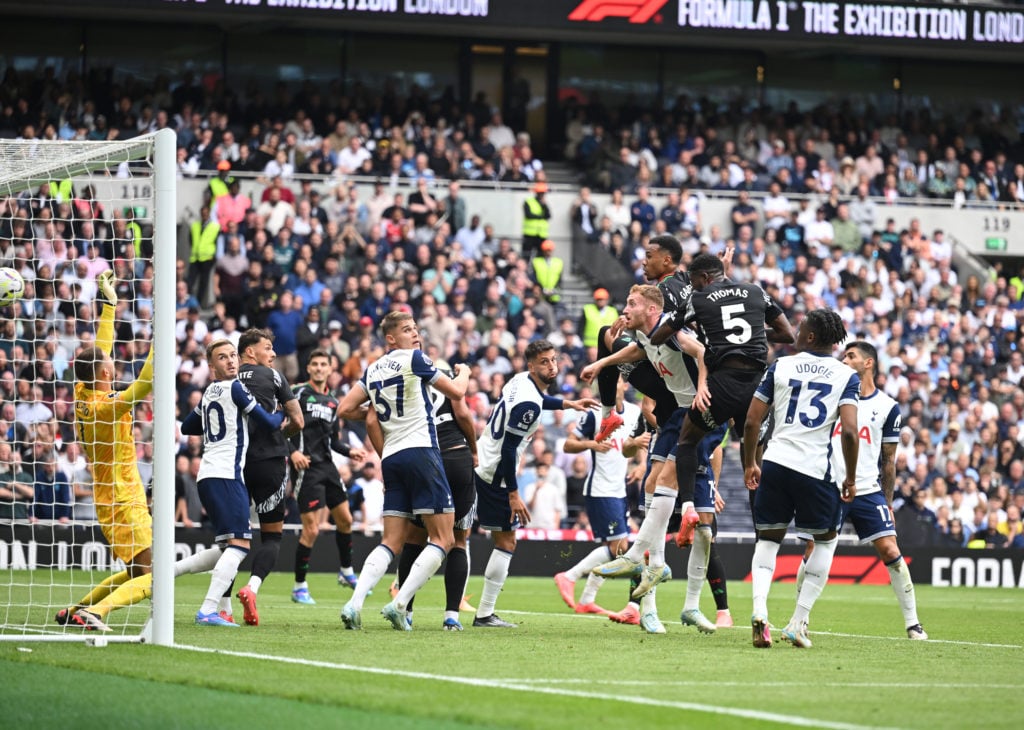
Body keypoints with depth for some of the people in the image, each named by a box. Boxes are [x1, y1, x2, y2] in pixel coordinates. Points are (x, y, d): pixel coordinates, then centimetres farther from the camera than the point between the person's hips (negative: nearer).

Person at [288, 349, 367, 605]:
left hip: (327, 466, 7)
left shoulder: (332, 402, 15)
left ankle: (346, 572, 35)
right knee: (311, 530, -10)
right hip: (307, 467, -7)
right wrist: (292, 451, -23)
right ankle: (299, 587, 2)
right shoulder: (299, 393, -6)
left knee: (345, 520, 15)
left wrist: (349, 451, 5)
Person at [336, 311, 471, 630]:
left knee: (391, 542, 9)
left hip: (391, 458, 7)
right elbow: (456, 391, 4)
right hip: (420, 451, -7)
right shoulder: (414, 359, -3)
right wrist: (464, 372, 26)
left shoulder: (372, 370, 14)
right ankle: (399, 604, -15)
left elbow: (345, 409, 14)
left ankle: (354, 603, -9)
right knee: (442, 539, -3)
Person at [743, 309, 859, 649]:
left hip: (775, 464, 2)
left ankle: (759, 610, -9)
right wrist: (851, 479, 2)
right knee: (826, 539, 20)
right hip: (815, 470, -2)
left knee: (768, 540, 17)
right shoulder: (846, 375, 2)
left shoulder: (780, 367, 7)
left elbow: (751, 422, 7)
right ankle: (798, 622, 11)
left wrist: (750, 464, 21)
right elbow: (849, 431, -10)